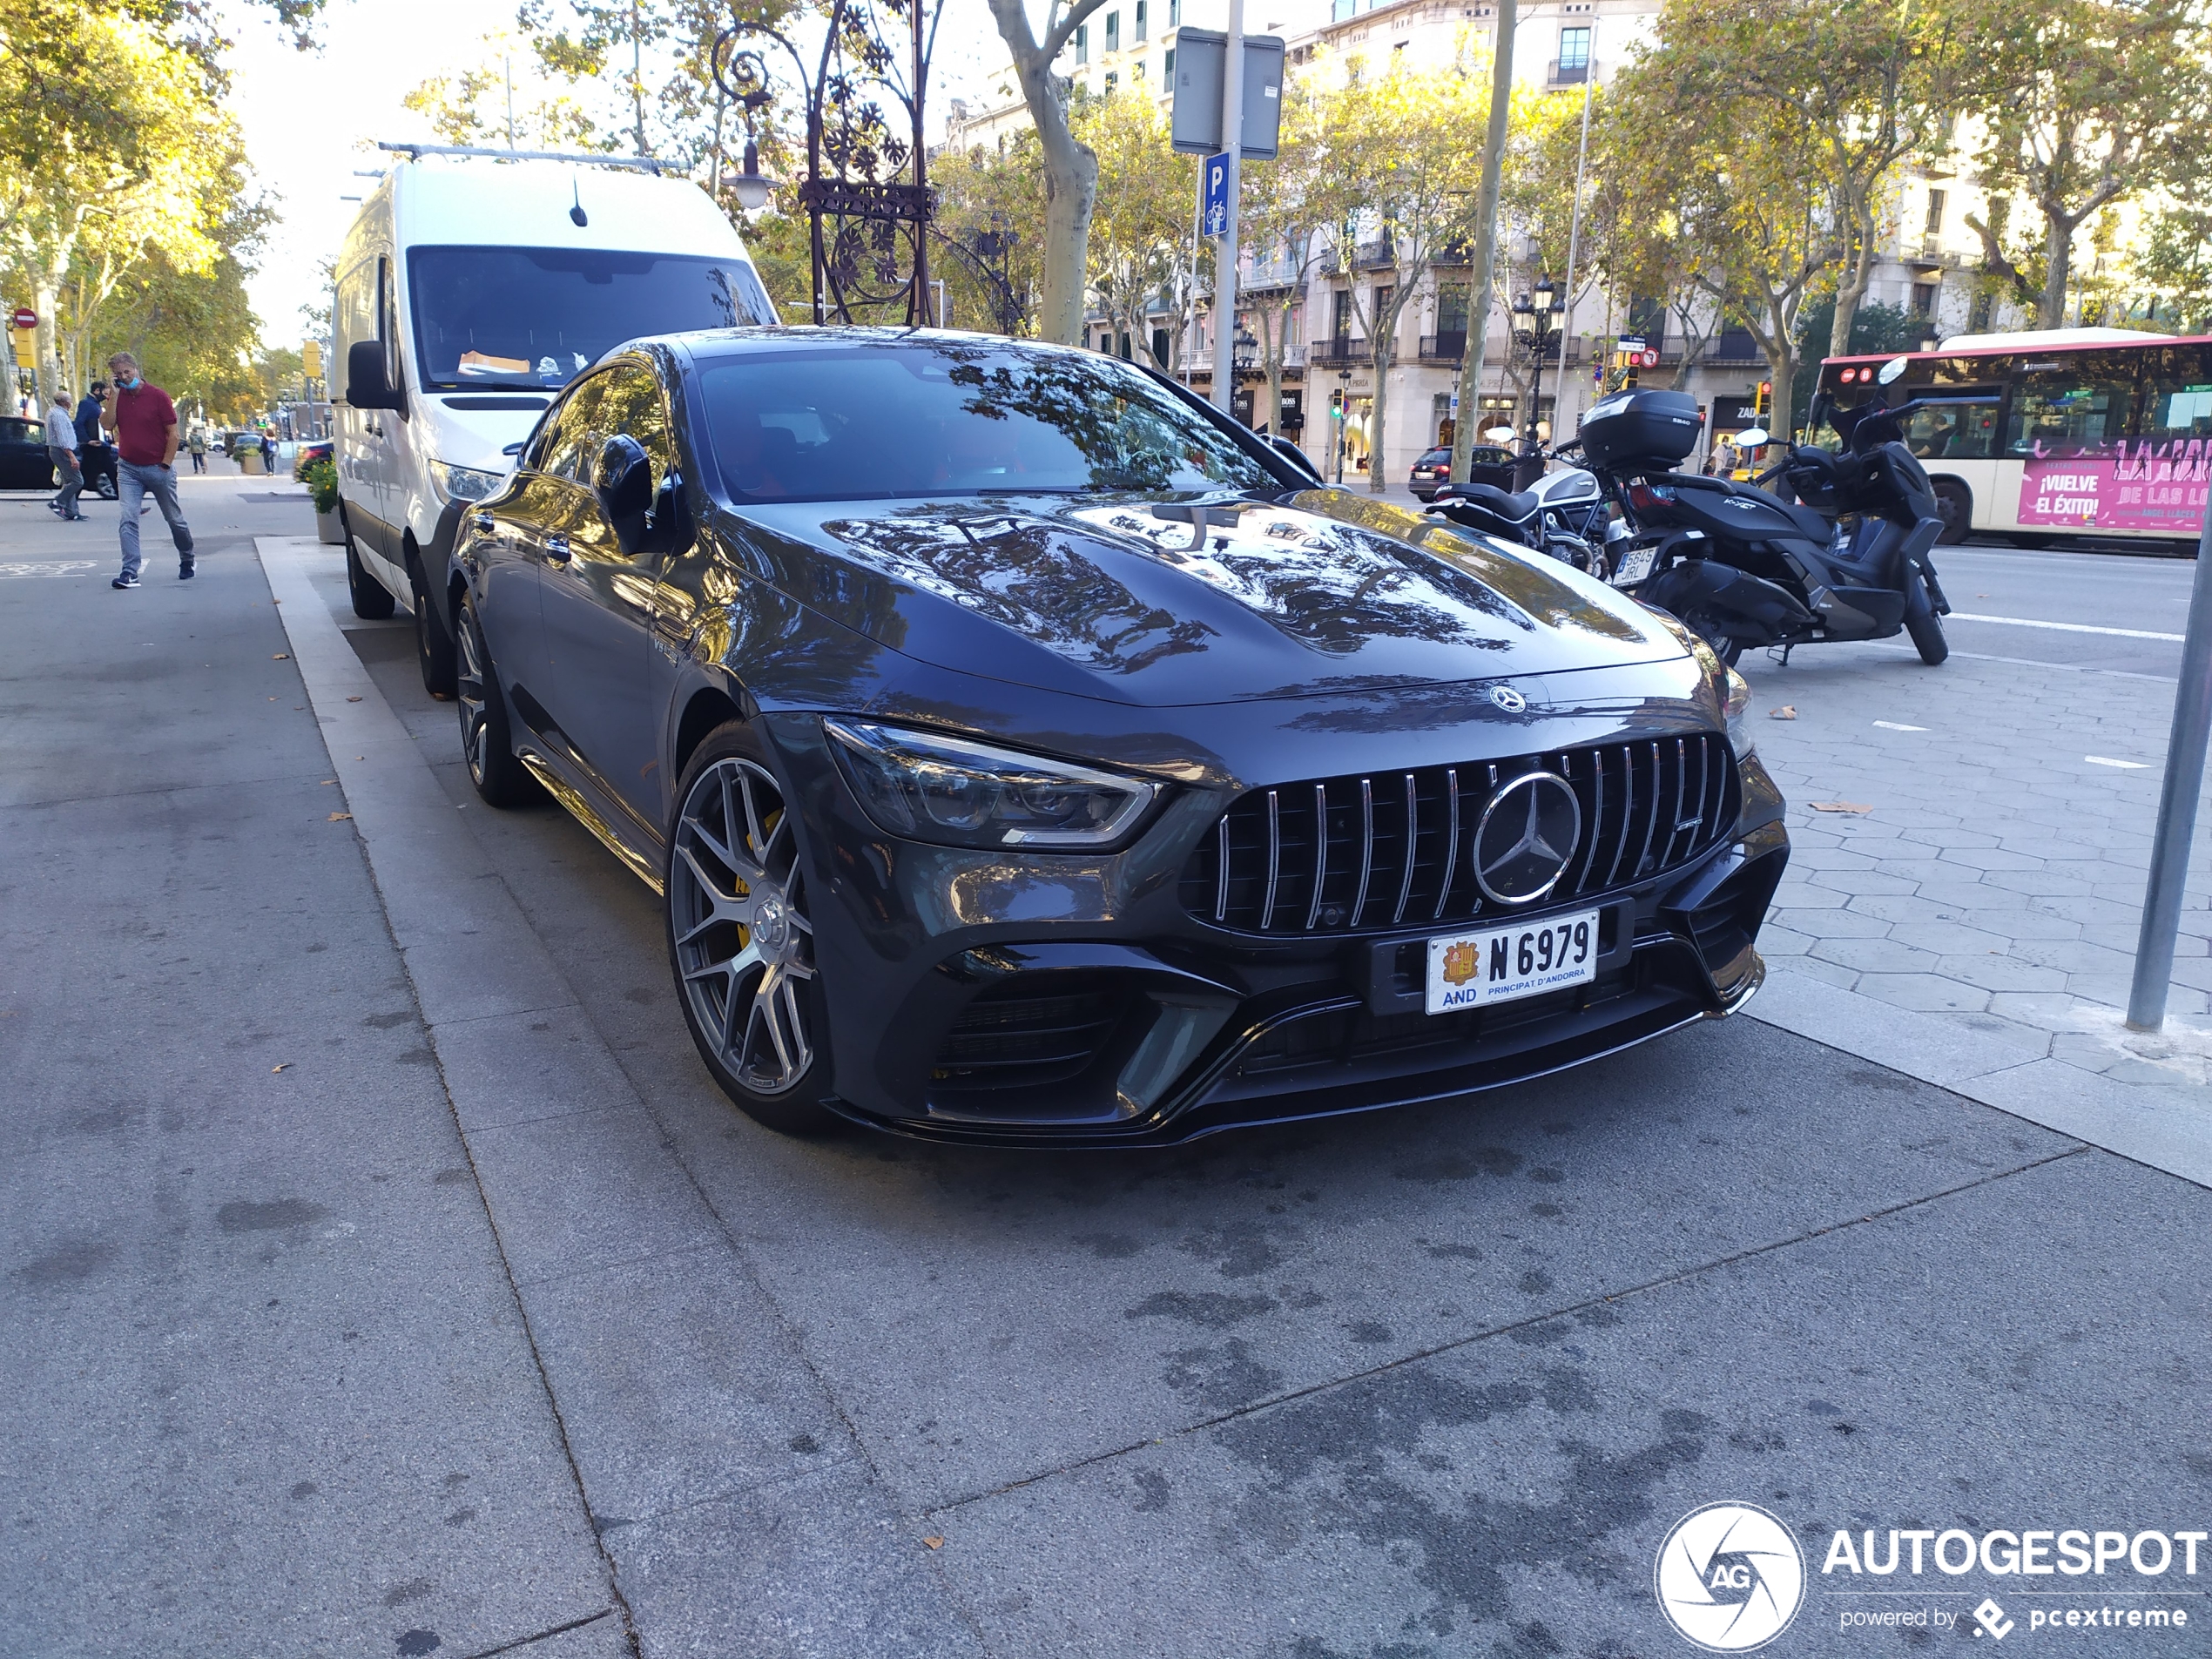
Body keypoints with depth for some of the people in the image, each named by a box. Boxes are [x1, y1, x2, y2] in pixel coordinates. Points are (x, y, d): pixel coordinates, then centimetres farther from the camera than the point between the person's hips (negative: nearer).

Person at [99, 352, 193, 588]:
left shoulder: (157, 396, -6)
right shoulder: (117, 397, 5)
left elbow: (173, 434, -6)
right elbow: (107, 424, -9)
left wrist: (165, 464, -9)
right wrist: (114, 394, -11)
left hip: (159, 469, -2)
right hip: (129, 469, 3)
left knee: (174, 519, 11)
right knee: (128, 520, -10)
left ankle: (187, 561, 34)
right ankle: (130, 573, -15)